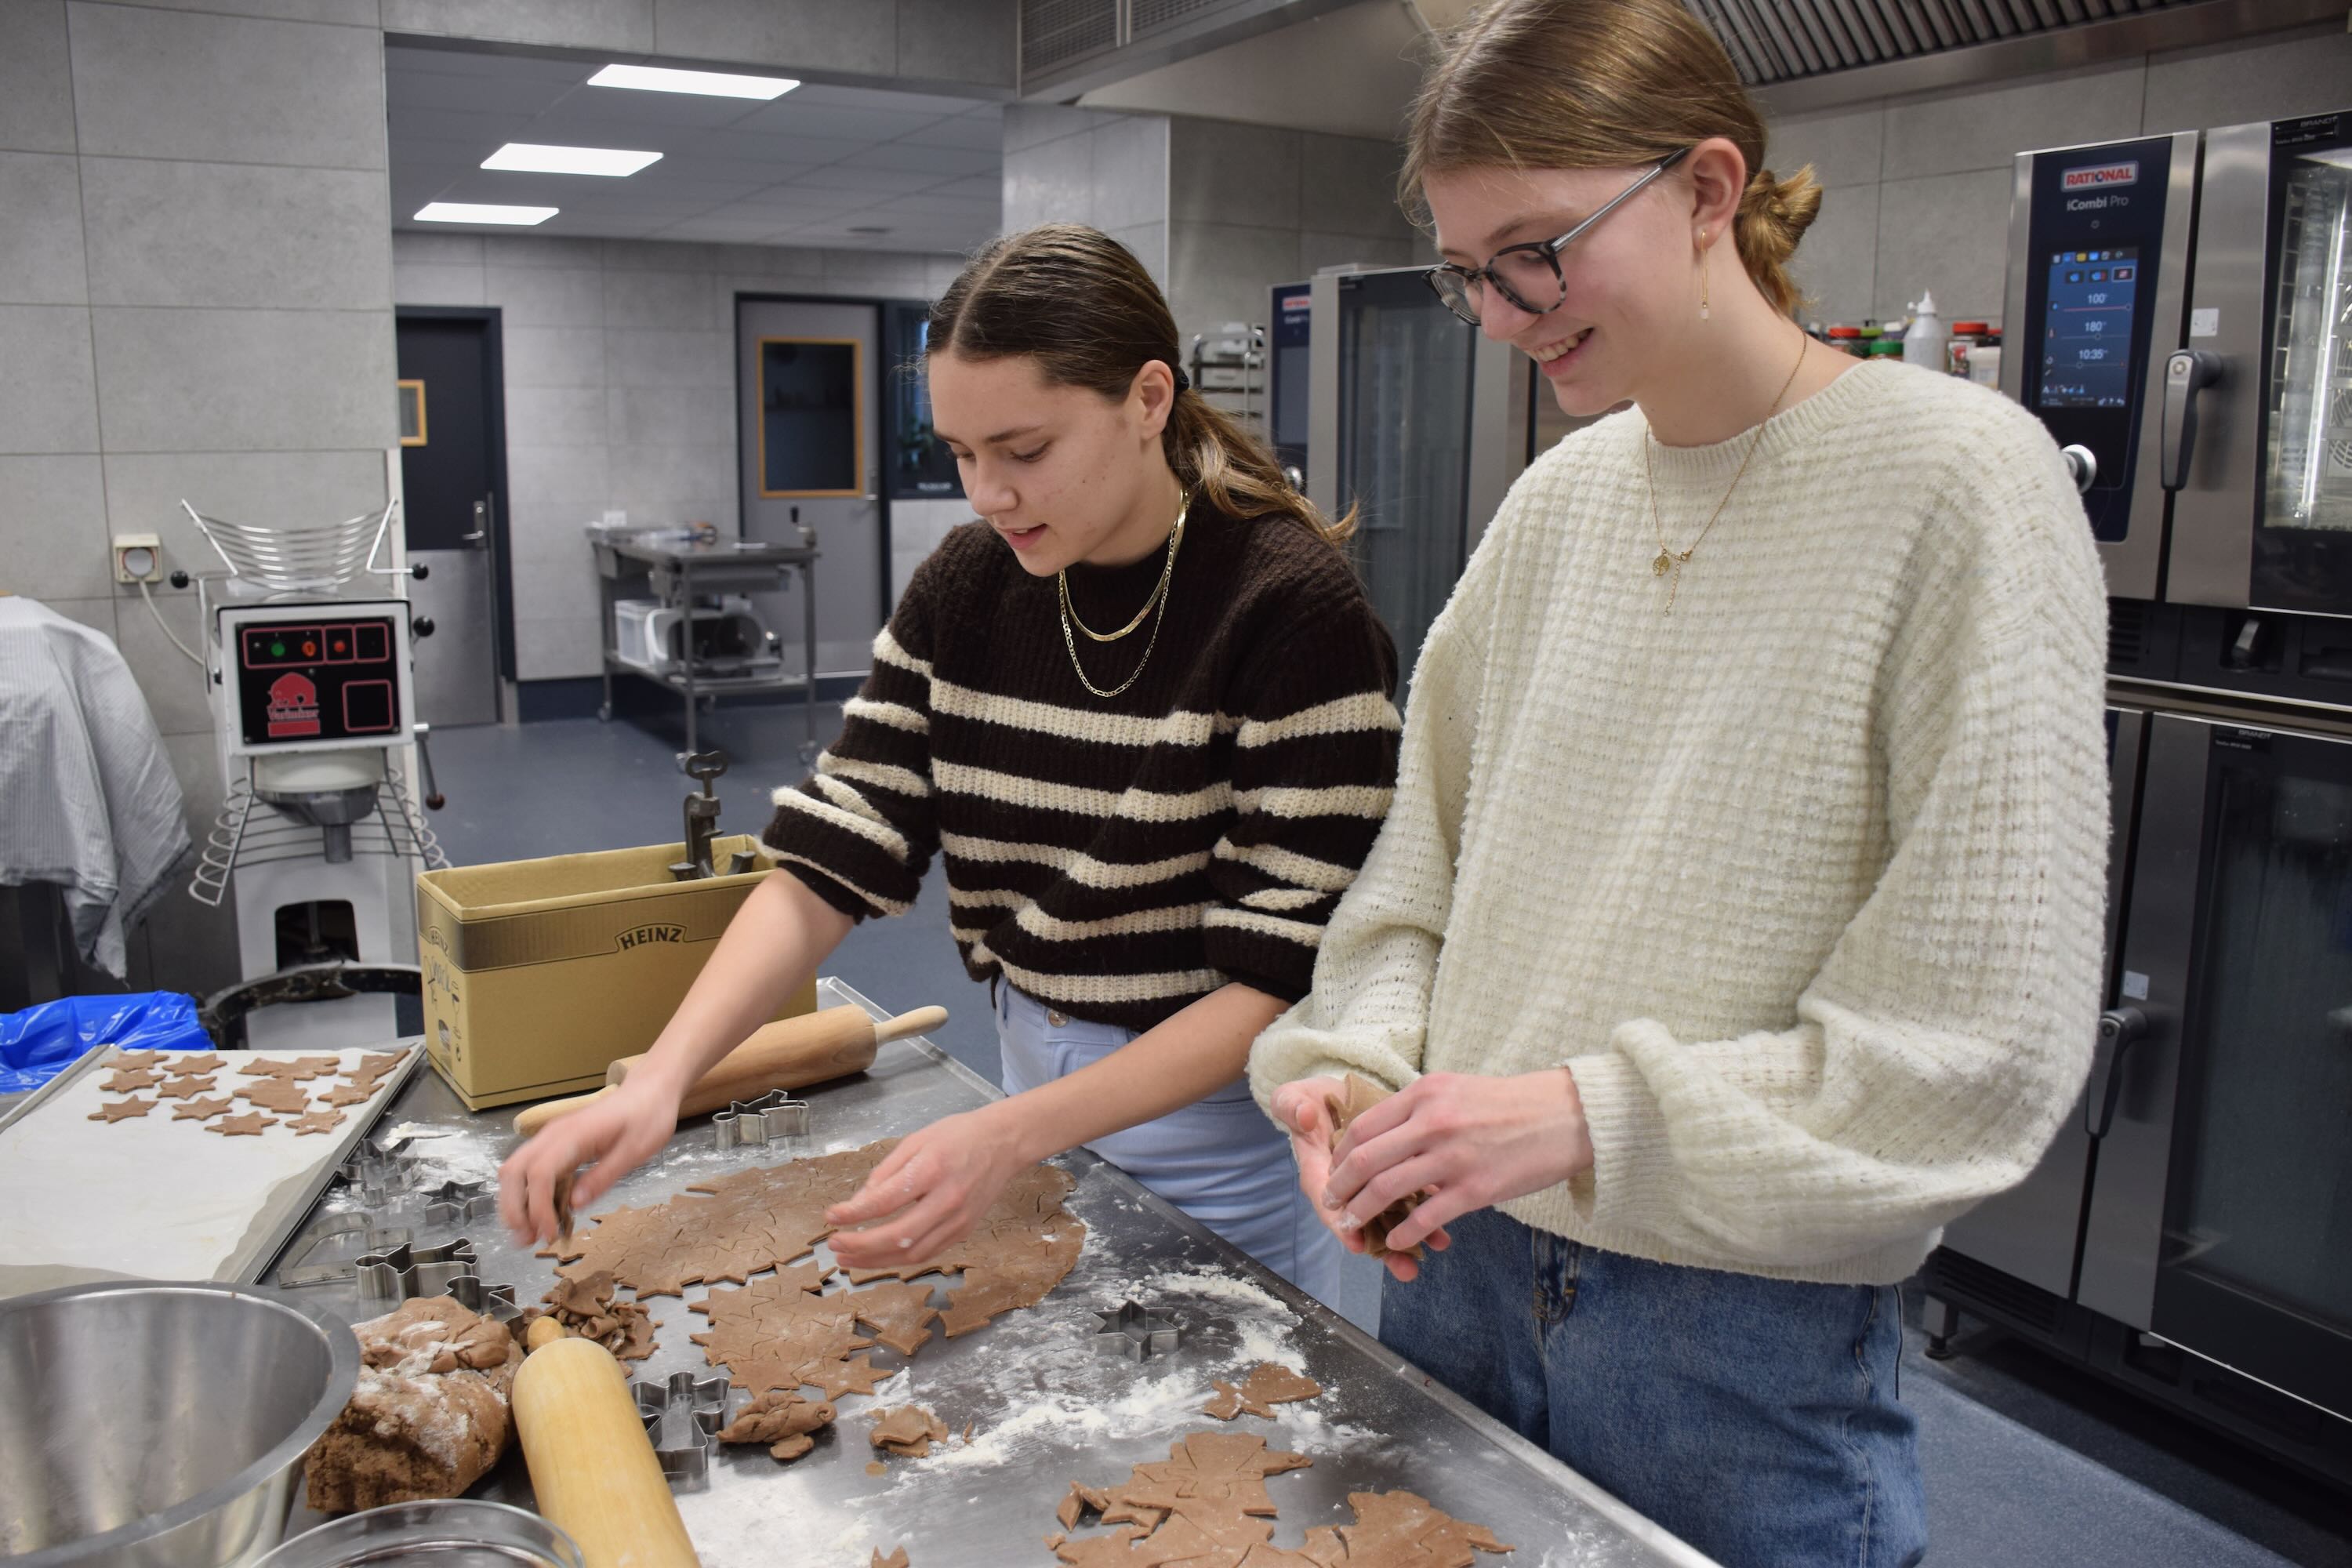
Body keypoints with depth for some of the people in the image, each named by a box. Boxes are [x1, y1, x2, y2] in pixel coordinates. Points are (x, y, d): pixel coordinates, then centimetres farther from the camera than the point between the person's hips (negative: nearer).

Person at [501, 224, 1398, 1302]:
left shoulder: (1291, 607, -22)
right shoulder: (967, 586, -5)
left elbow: (1275, 979, -23)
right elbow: (830, 858, -8)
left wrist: (1009, 1136, -33)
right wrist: (663, 1074, -23)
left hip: (1221, 1104, -5)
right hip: (1035, 1073, 5)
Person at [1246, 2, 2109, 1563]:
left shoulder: (1956, 477, -14)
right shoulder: (1559, 497, 3)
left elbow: (1989, 1043, -17)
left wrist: (1594, 1113, -21)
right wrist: (1362, 1060, -7)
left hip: (1752, 1336, -5)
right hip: (1461, 1262, 5)